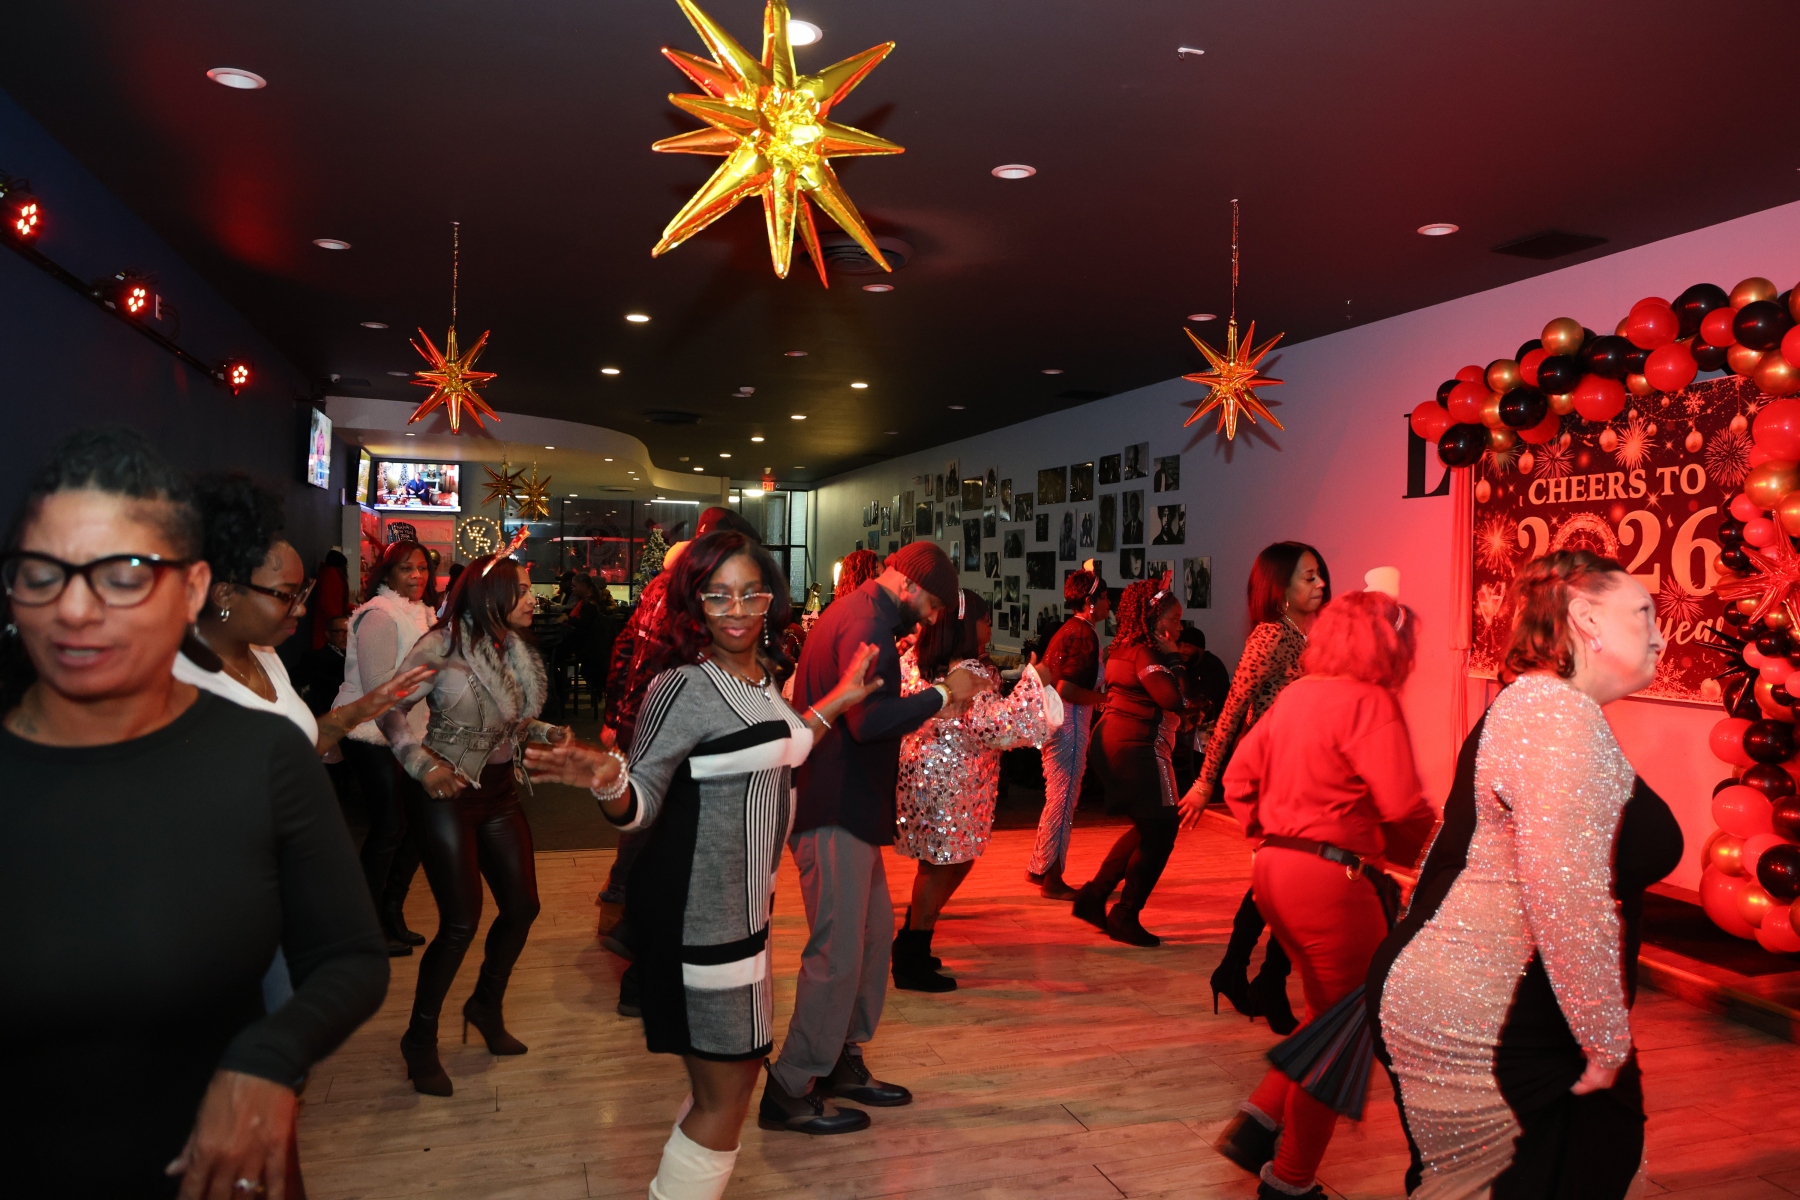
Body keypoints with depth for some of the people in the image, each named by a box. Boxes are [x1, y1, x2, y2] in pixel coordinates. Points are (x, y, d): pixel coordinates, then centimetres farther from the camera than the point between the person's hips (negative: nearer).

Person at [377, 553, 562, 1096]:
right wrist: (423, 764, -25)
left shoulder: (516, 652, 5)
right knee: (462, 921, -6)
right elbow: (392, 709, -13)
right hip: (449, 795, -7)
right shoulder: (444, 644, -15)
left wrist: (549, 733, -3)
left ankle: (486, 1006, 34)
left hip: (500, 793, 7)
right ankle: (420, 1039, 15)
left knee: (522, 906, 9)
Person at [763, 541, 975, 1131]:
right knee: (837, 953, -4)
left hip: (847, 809, 11)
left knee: (874, 932, 16)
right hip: (836, 814, -11)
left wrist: (927, 705, 15)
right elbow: (868, 720, -28)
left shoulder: (857, 612, 17)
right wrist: (940, 696, -20)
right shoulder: (867, 625, -17)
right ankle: (789, 1092, 8)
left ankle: (843, 1062, 29)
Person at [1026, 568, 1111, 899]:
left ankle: (1038, 868, 27)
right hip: (1069, 725, -10)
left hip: (1053, 721, 10)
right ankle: (1052, 880, 7)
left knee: (1057, 797, 19)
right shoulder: (1084, 634, -17)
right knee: (1063, 799, -2)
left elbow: (1046, 675, 17)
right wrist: (1101, 698, -13)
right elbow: (1066, 689, -24)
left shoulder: (1069, 629, 13)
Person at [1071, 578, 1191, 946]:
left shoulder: (1124, 649, 14)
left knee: (1146, 828, 21)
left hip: (1115, 742, 10)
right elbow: (1173, 701, -25)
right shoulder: (1144, 654, -16)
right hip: (1139, 748, -10)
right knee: (1160, 832, 0)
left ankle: (1094, 894, 22)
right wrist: (1172, 658, -15)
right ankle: (1125, 916, 8)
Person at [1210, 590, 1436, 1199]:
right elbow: (1404, 809, -21)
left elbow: (1240, 777, 14)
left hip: (1274, 866, 8)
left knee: (1330, 1013, 24)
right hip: (1329, 878, -8)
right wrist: (1427, 855, -2)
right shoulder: (1369, 702, -14)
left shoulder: (1296, 694, 10)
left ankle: (1258, 1124, 19)